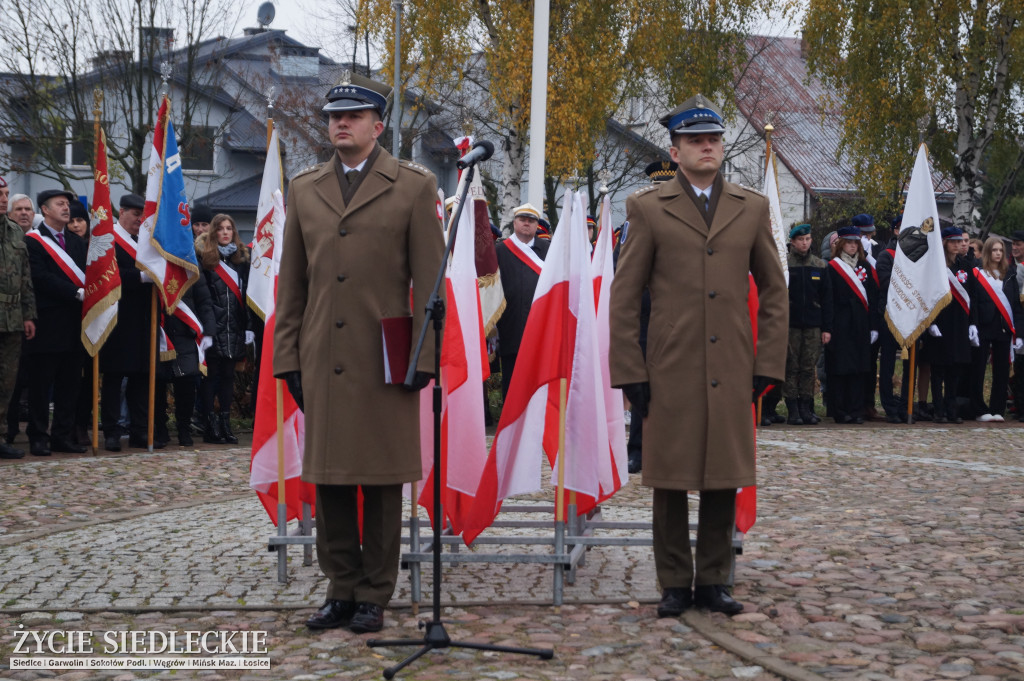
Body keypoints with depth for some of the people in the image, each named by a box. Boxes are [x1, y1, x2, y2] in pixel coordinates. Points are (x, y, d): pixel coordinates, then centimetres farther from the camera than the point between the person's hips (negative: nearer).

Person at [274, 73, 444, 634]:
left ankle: (374, 597, 12)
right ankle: (342, 590, 17)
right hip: (322, 361, 4)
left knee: (381, 483, 3)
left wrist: (422, 357, -7)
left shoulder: (414, 187, 3)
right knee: (328, 480, 6)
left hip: (384, 360, -3)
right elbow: (292, 283, 14)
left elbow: (429, 280, 0)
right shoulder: (304, 189, 13)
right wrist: (288, 358, 7)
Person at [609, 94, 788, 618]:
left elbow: (774, 291, 13)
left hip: (731, 373, 2)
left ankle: (714, 580, 19)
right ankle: (676, 584, 14)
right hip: (670, 373, -2)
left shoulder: (752, 208, 10)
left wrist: (768, 365, 6)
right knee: (671, 481, 3)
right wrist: (629, 372, -3)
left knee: (724, 481, 7)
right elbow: (624, 297, 2)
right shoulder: (647, 208, 3)